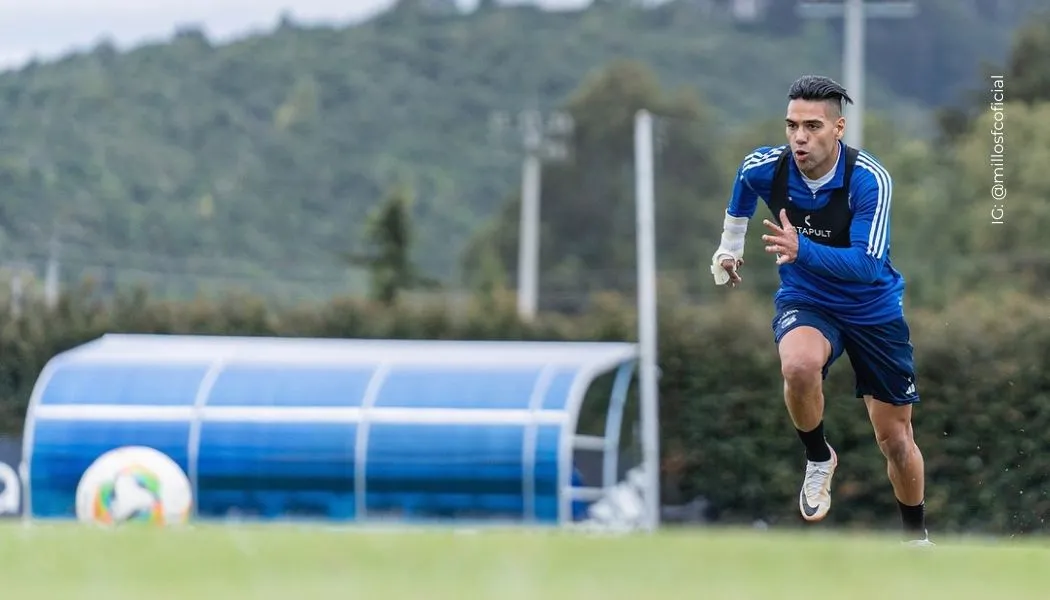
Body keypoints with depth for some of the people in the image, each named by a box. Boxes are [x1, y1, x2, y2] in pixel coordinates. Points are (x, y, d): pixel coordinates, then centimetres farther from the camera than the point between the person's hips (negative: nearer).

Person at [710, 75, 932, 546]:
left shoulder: (870, 180, -27)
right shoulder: (763, 168, -17)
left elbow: (868, 264, -34)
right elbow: (742, 194, 10)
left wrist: (802, 250, -47)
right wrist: (729, 246, 20)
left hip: (873, 308, -1)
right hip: (805, 300, 1)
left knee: (895, 439, 9)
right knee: (800, 365, -36)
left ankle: (916, 537, 35)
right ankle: (818, 459, -7)